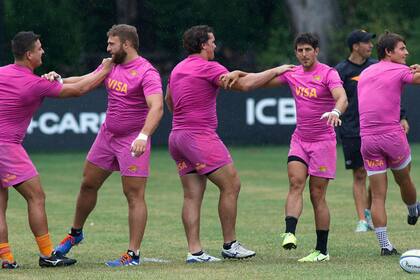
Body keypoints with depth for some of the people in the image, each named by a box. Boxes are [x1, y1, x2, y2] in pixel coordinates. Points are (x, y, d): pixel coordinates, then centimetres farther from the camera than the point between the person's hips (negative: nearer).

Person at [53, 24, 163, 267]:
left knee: (134, 196, -7)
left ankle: (134, 254, -6)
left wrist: (143, 136, -42)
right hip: (107, 135, 8)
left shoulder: (147, 72, -18)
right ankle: (76, 233, 38)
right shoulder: (111, 67, 7)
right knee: (88, 184, 17)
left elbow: (156, 108, -29)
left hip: (133, 141, -8)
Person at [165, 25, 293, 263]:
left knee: (192, 196, 5)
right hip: (201, 136, -9)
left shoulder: (178, 69, 16)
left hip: (178, 136, 9)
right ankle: (230, 245, 1)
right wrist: (275, 71, -4)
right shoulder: (208, 67, -10)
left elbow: (169, 100, 30)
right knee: (231, 184, -2)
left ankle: (194, 251, 0)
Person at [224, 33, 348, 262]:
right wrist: (237, 75, -3)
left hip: (323, 141, -4)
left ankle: (322, 250, 5)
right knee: (295, 182, -18)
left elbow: (342, 98, -26)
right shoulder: (292, 73, 7)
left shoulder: (328, 74, -10)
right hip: (299, 139, 4)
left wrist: (335, 111, -48)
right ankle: (289, 233, -32)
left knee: (317, 195, -2)